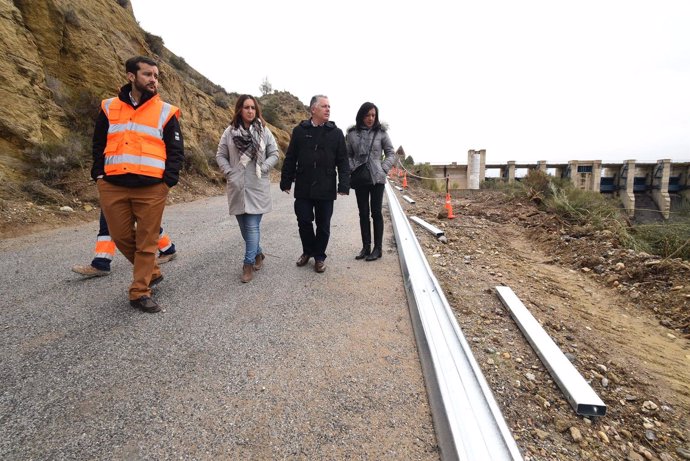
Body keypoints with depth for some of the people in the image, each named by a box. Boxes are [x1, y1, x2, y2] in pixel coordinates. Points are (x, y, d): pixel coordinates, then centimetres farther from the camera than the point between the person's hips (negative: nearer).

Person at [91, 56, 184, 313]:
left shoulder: (165, 112, 5)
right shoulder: (109, 108, 12)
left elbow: (176, 150, 5)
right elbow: (98, 144, 19)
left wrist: (168, 181, -7)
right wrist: (99, 174, 6)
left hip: (151, 188, -3)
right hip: (112, 187, 3)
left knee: (147, 242, 1)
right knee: (122, 237, 8)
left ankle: (140, 293, 11)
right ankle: (152, 272, 30)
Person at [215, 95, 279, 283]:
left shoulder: (264, 131, -1)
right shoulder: (230, 131, 2)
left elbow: (274, 154, 4)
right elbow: (220, 156, 7)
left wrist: (262, 169, -8)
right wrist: (229, 172, -5)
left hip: (257, 187, -2)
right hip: (237, 187, 3)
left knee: (252, 226, -5)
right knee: (244, 226, 12)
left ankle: (249, 264, 5)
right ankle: (258, 253, 34)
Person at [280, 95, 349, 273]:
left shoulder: (336, 133, 1)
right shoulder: (299, 130, 3)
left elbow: (343, 161, -1)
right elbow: (290, 159, 5)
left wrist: (344, 185, -10)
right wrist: (286, 182, 3)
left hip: (326, 189, 0)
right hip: (303, 188, 1)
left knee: (323, 225, 9)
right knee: (304, 221, 8)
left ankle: (319, 256, 27)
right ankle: (307, 251, 32)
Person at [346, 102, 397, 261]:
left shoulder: (381, 132, 0)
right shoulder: (352, 133, 4)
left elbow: (391, 153, 5)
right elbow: (347, 155, 10)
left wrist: (384, 169, -7)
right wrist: (353, 169, -5)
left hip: (377, 178, -2)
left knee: (376, 212, 0)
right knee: (363, 213, 6)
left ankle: (378, 248, 8)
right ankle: (366, 247, 15)